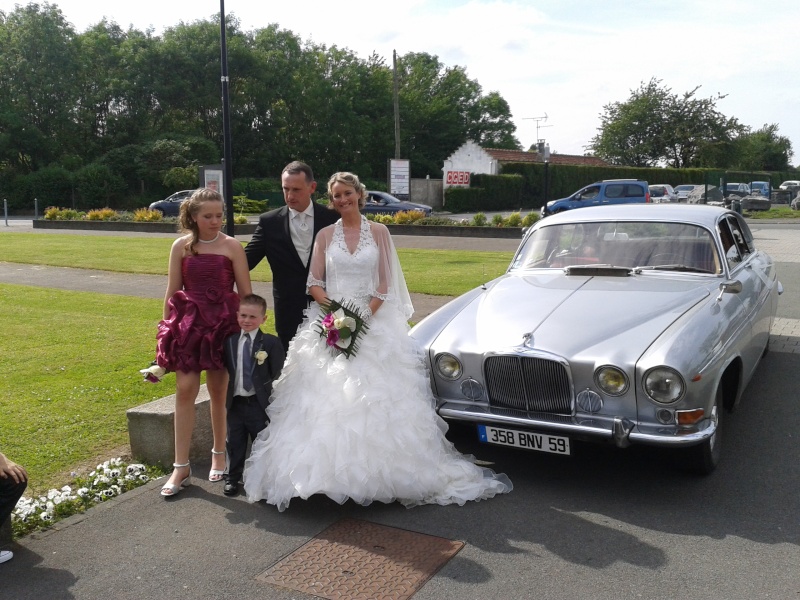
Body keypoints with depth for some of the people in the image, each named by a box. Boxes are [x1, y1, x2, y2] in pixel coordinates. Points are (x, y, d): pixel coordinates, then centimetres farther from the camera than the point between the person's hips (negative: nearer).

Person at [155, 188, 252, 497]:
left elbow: (245, 292, 0)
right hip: (188, 323, 1)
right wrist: (166, 329, 8)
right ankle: (181, 467, 2)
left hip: (223, 323, -1)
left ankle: (219, 454, 27)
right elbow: (172, 292, 8)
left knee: (219, 392, 8)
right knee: (185, 389, -6)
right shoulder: (181, 246, 3)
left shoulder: (231, 246, -1)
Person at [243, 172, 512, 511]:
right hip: (330, 321, 1)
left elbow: (384, 284, 1)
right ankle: (326, 468, 3)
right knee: (328, 397, -5)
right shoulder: (325, 235, 8)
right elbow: (314, 283, 4)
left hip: (374, 321, -1)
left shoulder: (378, 232, 5)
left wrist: (366, 314, -12)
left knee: (375, 397, -3)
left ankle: (376, 468, 7)